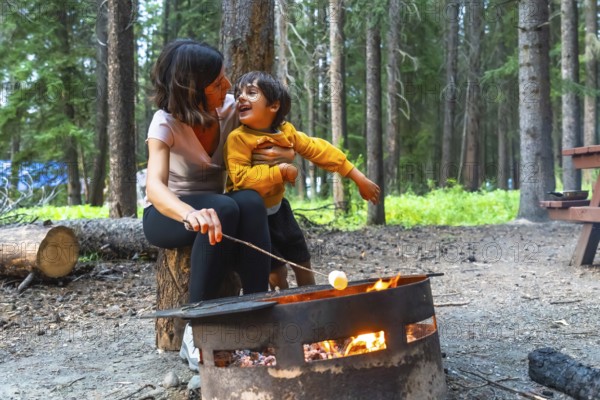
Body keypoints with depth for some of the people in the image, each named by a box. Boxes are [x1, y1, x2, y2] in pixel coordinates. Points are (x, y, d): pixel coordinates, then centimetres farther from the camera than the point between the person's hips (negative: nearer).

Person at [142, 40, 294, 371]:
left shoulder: (230, 109, -9)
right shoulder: (166, 123, -22)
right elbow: (154, 186, -39)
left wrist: (284, 156, -21)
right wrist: (191, 213, -61)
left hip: (207, 207, 4)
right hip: (167, 214, -4)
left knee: (251, 202, -31)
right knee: (224, 209, -37)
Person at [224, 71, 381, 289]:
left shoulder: (286, 131, -7)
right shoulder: (238, 138, -22)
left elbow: (320, 150, -2)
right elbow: (240, 178, -30)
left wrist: (359, 178, -2)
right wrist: (280, 170, -27)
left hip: (277, 209, 6)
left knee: (302, 263, 15)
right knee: (276, 271, -7)